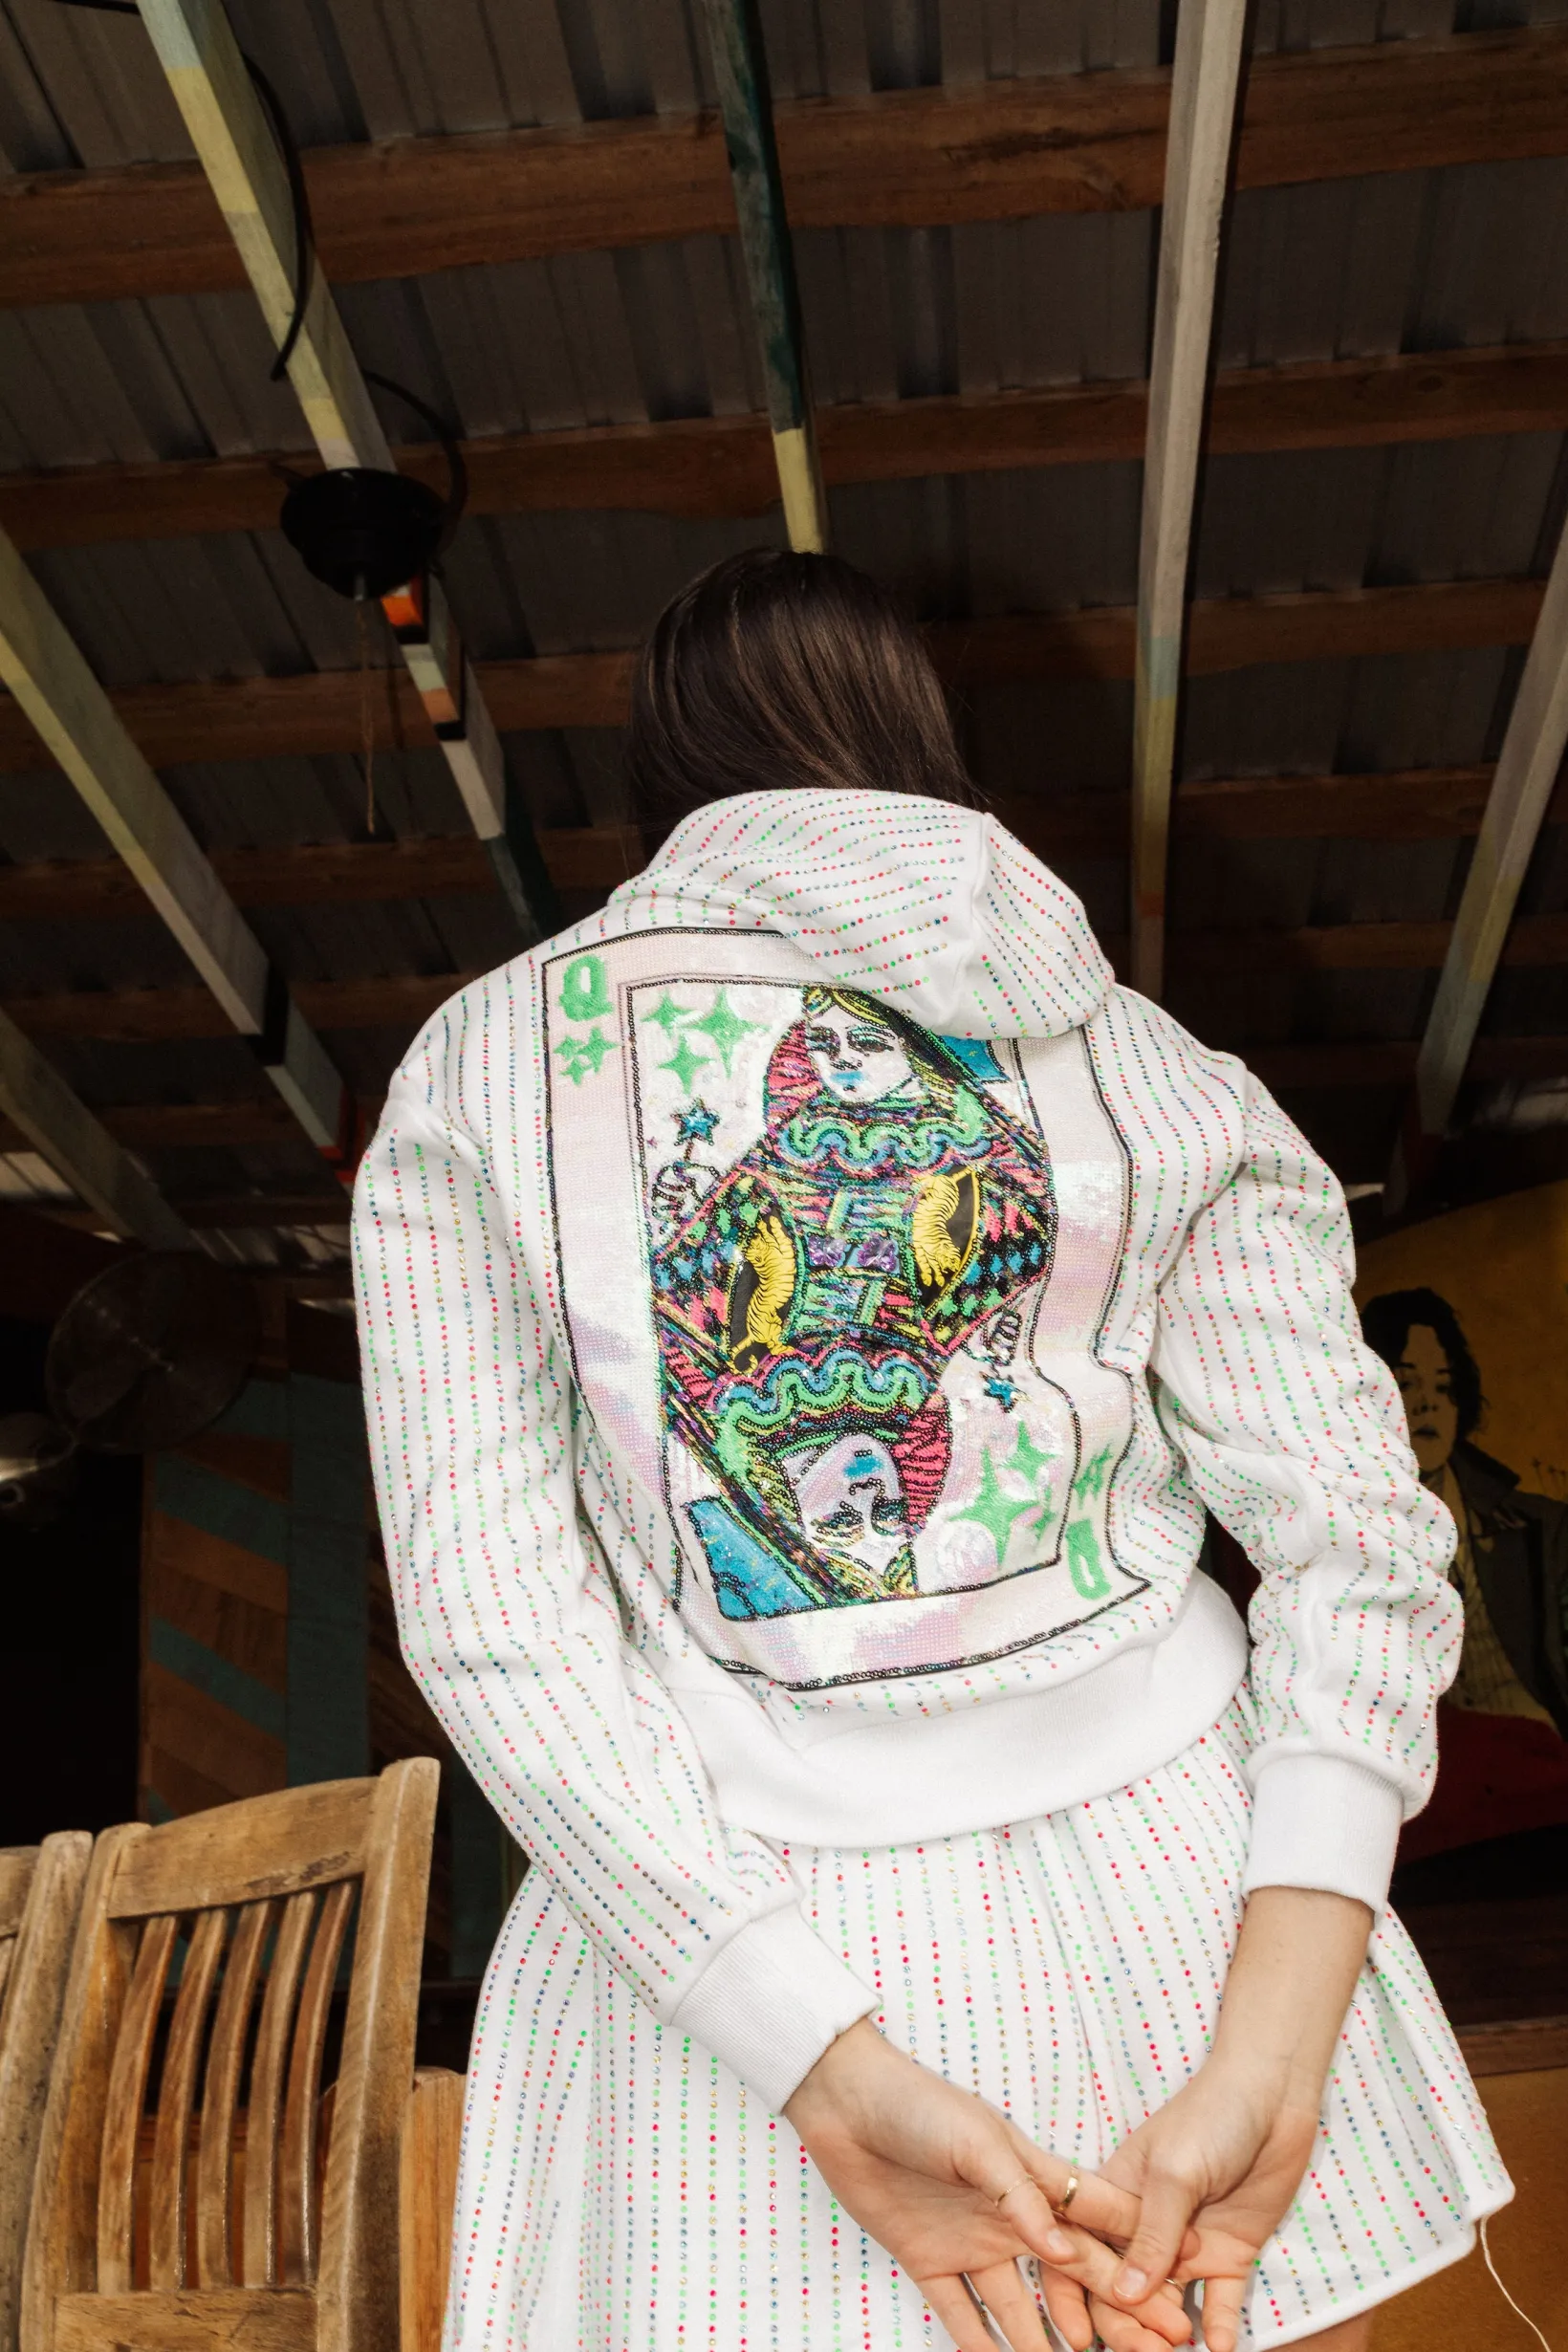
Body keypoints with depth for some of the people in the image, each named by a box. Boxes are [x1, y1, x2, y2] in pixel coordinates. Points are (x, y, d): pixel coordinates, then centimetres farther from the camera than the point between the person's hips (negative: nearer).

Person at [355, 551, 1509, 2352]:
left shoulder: (471, 1072, 1)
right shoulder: (1154, 1068, 3)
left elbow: (488, 1618, -10)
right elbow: (1361, 1536, -8)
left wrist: (837, 2083, -13)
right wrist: (1266, 2066, -13)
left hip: (705, 1940, -1)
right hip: (1175, 1884, 2)